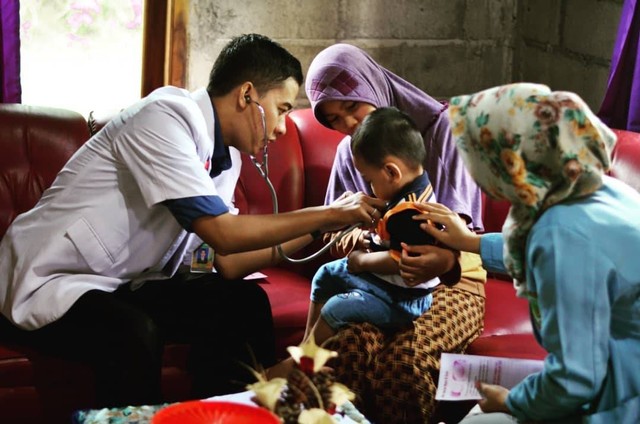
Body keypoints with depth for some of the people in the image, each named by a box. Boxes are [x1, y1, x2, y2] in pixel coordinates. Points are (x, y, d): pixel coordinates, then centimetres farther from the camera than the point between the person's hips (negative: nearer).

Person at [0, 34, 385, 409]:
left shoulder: (225, 157, 6)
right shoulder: (166, 117, -19)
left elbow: (227, 263, 5)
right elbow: (222, 234, -24)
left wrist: (314, 232, -1)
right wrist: (327, 215, -16)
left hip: (123, 286, 8)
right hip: (50, 281, -8)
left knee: (245, 302, -7)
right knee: (136, 333, -35)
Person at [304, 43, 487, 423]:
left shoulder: (440, 127, -1)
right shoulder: (348, 152, 14)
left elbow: (460, 220, -9)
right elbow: (338, 235, 18)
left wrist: (447, 258, -33)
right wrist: (354, 233, -8)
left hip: (450, 278, -3)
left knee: (404, 358, -37)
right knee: (350, 347, -34)